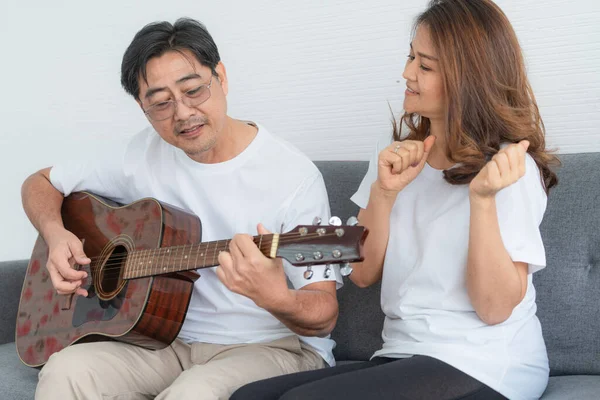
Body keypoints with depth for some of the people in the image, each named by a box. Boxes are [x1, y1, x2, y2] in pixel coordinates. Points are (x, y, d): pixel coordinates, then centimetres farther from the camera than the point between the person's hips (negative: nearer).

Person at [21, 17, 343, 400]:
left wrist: (275, 297, -37)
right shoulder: (145, 155, 2)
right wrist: (56, 234, -6)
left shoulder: (293, 175, -13)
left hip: (275, 344, -4)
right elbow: (41, 183, 16)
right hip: (174, 340, 4)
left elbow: (324, 316, -14)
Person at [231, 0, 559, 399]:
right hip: (404, 357, 6)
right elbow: (362, 274, 6)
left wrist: (482, 198, -26)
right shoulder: (400, 153, 9)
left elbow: (495, 308, -15)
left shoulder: (509, 168, -10)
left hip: (483, 366, -6)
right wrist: (383, 192, -9)